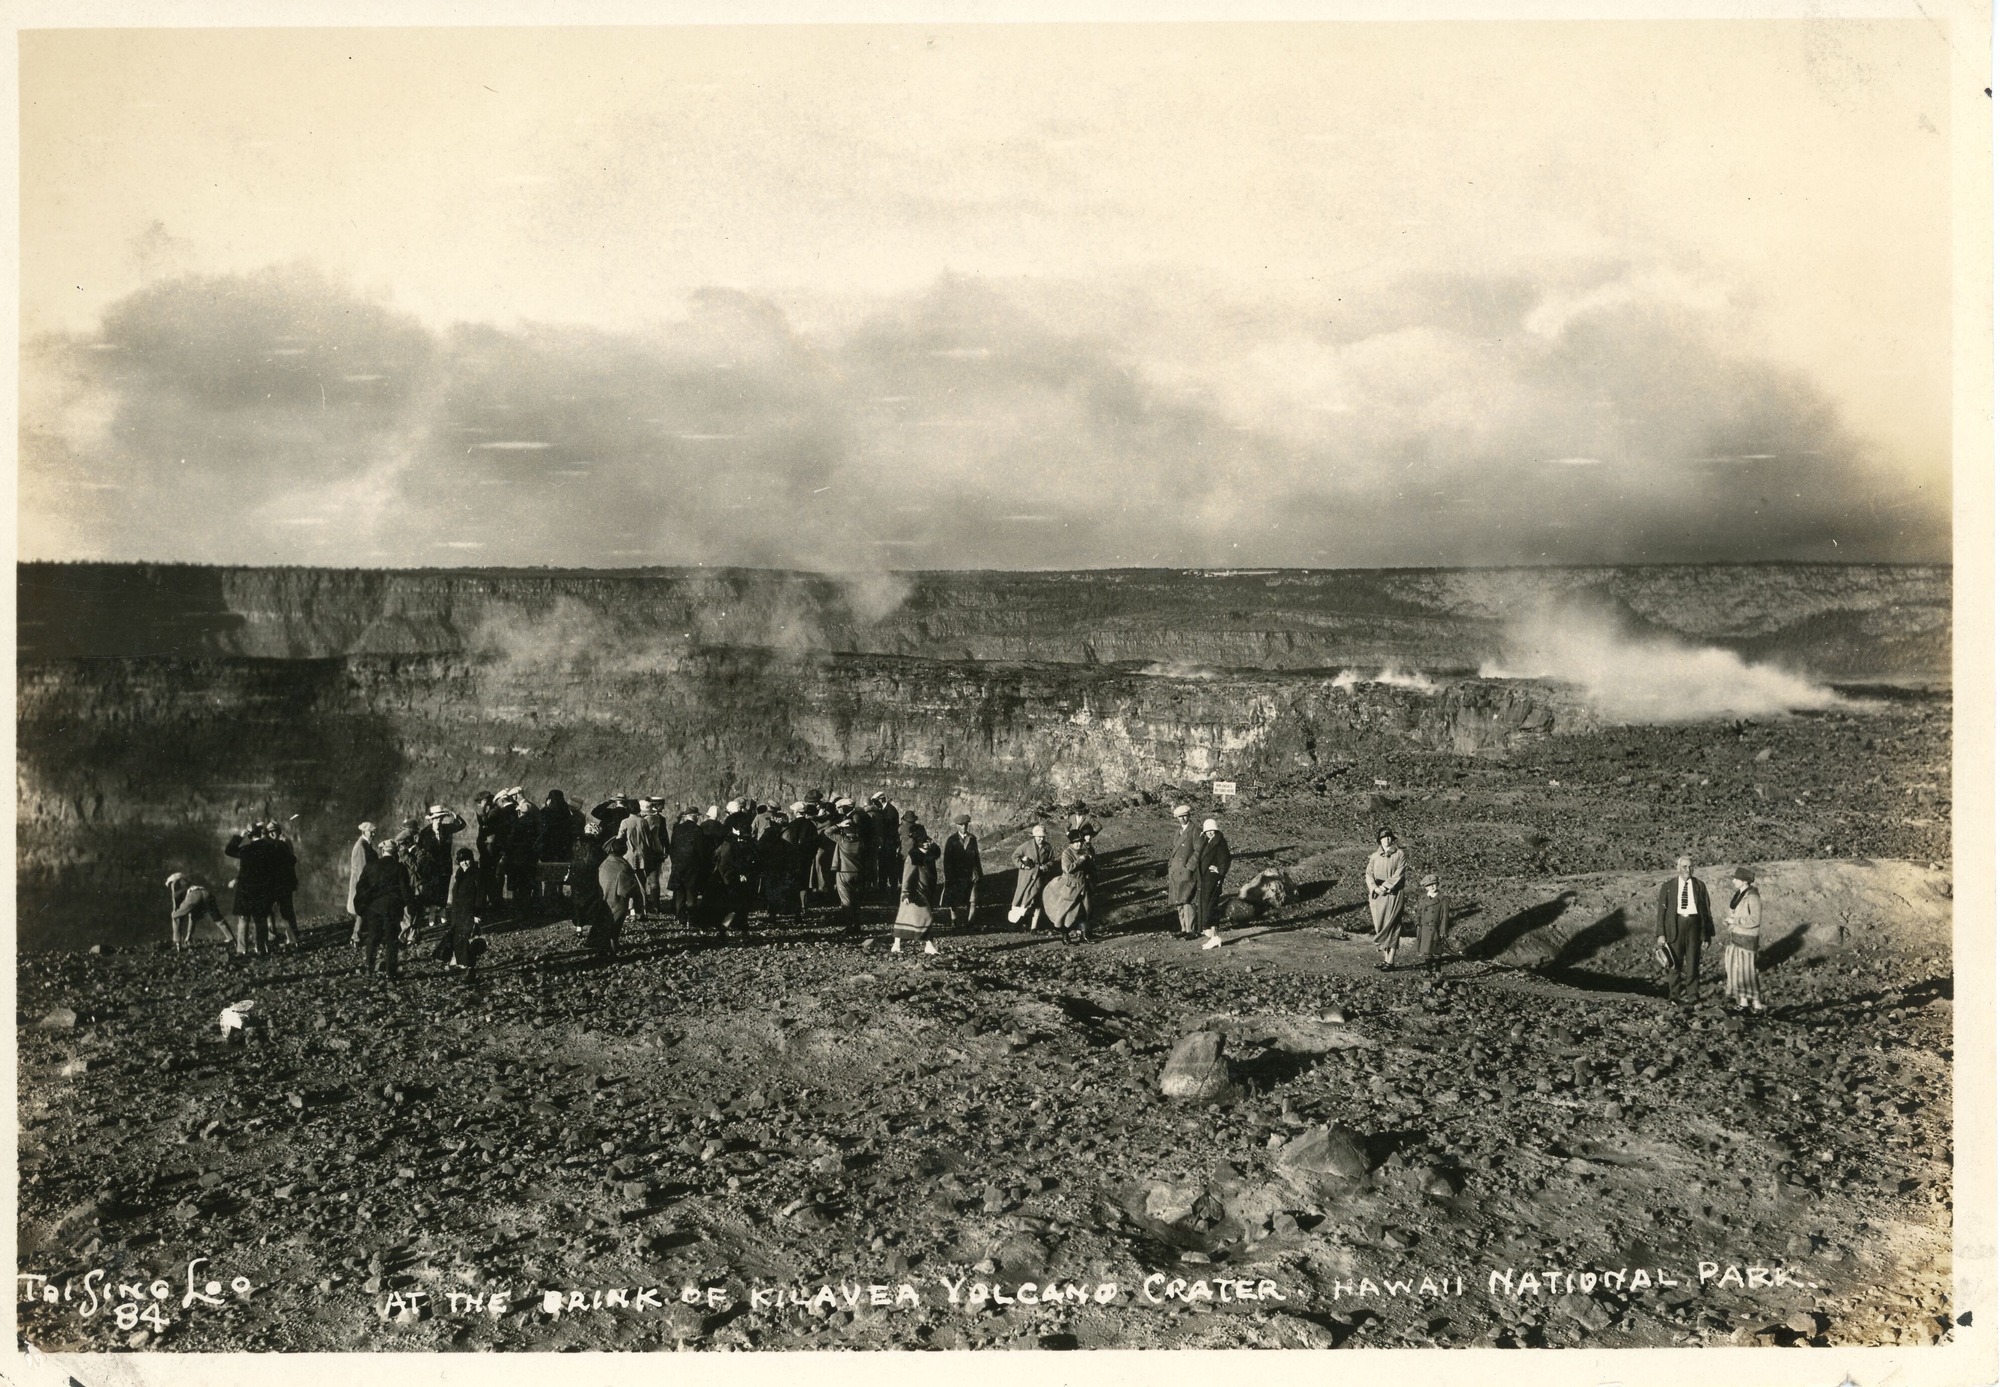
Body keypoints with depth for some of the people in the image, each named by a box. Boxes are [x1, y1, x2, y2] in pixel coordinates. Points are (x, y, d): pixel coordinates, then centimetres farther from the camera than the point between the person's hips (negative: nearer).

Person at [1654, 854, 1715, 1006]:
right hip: (1675, 924, 0)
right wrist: (1661, 933, -6)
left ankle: (1692, 995, 17)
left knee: (1693, 961, 4)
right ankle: (1674, 994, 20)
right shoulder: (1668, 886, 1)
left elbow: (1706, 910, 7)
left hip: (1694, 924, 0)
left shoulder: (1700, 885, 5)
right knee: (1675, 962, 6)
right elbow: (1661, 909, 0)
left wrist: (1707, 934, 5)